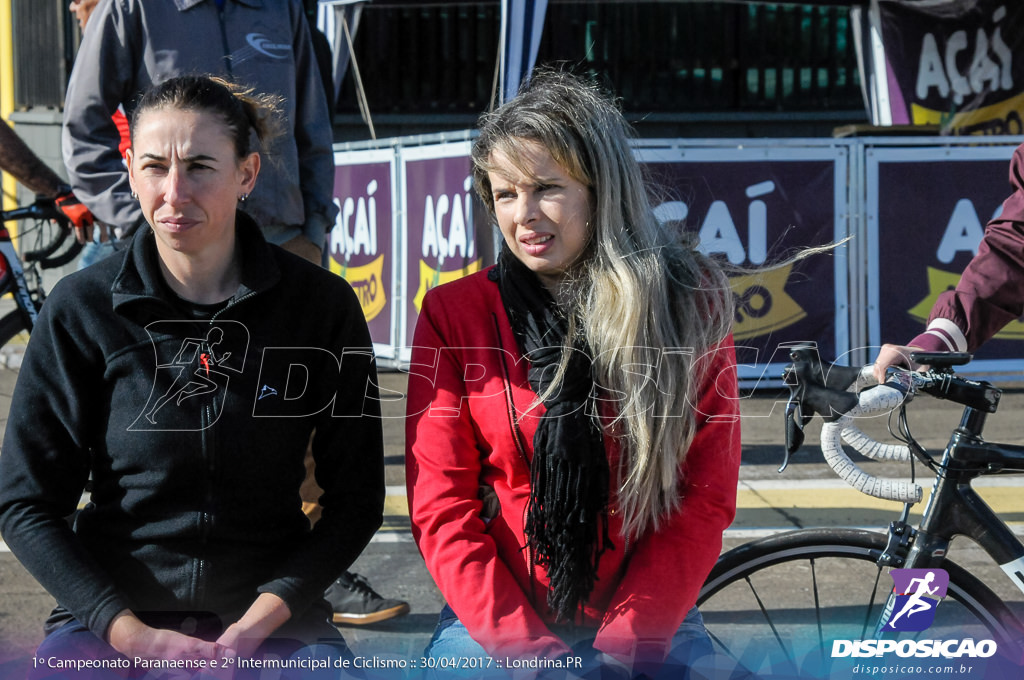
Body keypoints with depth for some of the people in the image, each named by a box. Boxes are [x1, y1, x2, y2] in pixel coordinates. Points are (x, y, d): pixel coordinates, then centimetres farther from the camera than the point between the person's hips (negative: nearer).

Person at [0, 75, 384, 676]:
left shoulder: (322, 305, -1)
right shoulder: (82, 310, -2)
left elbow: (356, 500, 2)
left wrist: (255, 625, -10)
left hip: (272, 613, 1)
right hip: (111, 616, 0)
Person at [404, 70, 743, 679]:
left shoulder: (690, 304, 1)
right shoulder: (452, 315, 1)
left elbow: (706, 498, -1)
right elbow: (442, 511, -1)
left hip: (653, 631, 0)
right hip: (492, 623, 0)